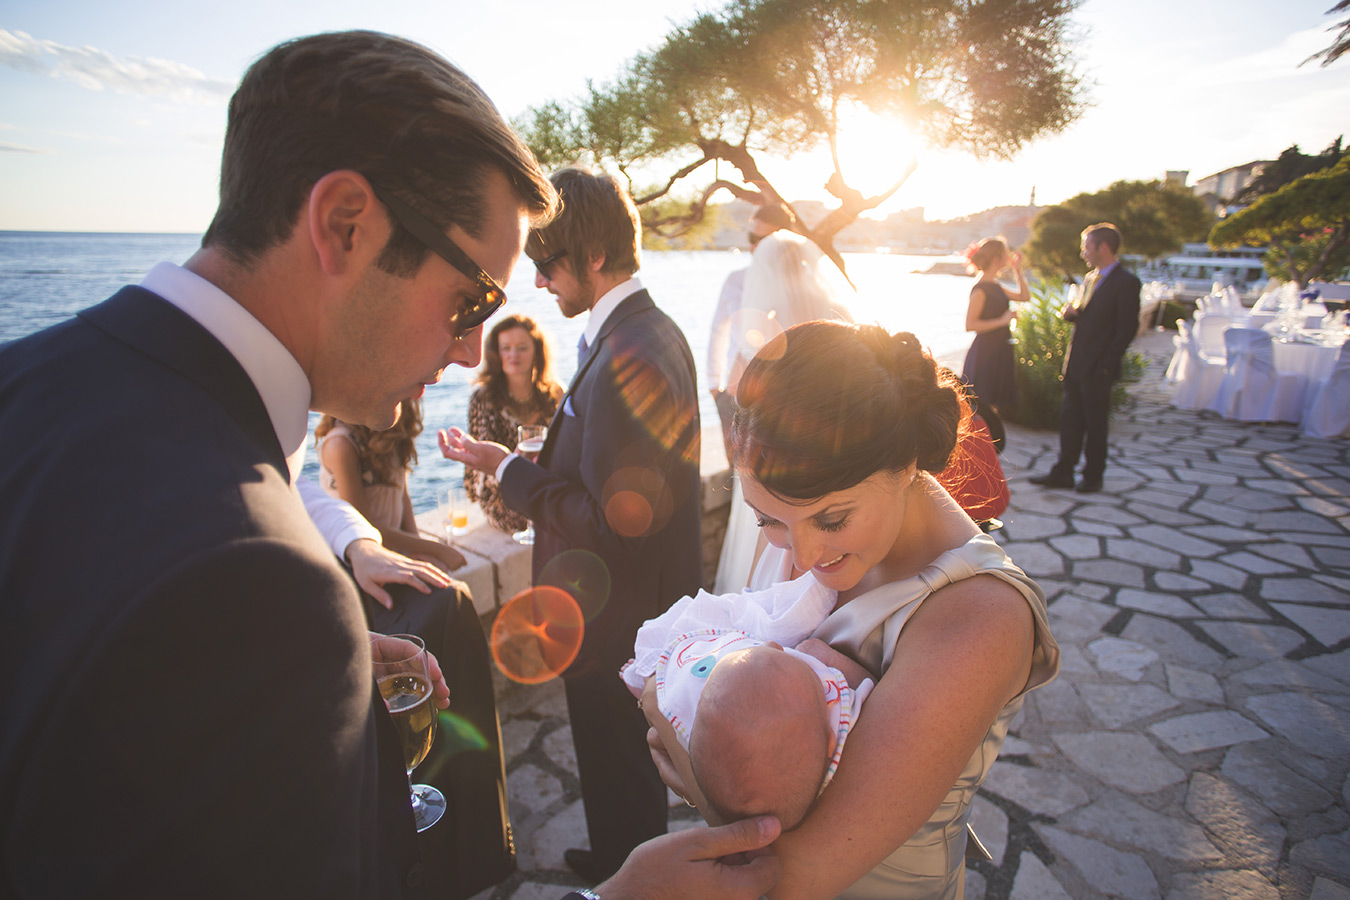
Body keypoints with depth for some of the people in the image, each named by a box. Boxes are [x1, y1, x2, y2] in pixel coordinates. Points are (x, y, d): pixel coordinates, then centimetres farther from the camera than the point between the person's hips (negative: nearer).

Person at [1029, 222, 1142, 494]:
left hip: (1097, 369, -7)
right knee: (1070, 419, 10)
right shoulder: (1090, 278, 14)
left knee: (1095, 423, 5)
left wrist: (1106, 365, -15)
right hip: (1075, 365, 7)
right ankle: (1063, 473, 19)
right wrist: (1071, 312, -1)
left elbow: (1127, 329, -13)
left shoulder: (1126, 282, -11)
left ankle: (1093, 477, 19)